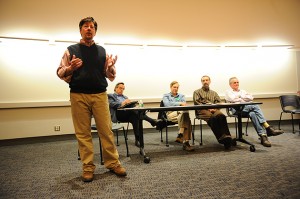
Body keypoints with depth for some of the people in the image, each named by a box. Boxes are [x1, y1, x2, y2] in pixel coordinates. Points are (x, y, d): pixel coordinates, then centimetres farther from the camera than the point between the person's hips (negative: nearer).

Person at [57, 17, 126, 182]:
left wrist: (110, 67, -11)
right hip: (78, 96, 0)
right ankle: (88, 167, 13)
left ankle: (113, 163, 12)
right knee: (83, 133, 4)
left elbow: (110, 76, 11)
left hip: (100, 95, 1)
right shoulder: (71, 50, 8)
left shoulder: (102, 51, 12)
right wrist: (70, 68, -15)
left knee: (106, 131, 1)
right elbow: (60, 72, 6)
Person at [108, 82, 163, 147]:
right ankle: (152, 121, -38)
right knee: (134, 111, -33)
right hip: (118, 114, -4)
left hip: (128, 113, 5)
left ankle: (138, 139, -38)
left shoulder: (125, 97, 35)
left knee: (134, 117, -34)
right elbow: (112, 104, -4)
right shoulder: (110, 96, 18)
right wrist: (122, 103, -19)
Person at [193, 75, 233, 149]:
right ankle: (221, 138, -42)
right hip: (202, 110, -3)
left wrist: (215, 108, -8)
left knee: (221, 116, -34)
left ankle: (226, 137, -44)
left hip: (214, 109, 3)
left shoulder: (214, 93, 31)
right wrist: (208, 108, -11)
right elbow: (197, 103, 3)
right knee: (213, 118, -37)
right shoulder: (197, 92, 20)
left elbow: (219, 102, 16)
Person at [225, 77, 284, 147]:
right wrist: (244, 99, 3)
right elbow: (233, 99, -5)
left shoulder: (242, 91, 34)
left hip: (248, 108, 5)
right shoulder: (228, 92, 18)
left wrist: (241, 97, 5)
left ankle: (263, 135, -46)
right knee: (255, 106, -32)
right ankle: (268, 127, -39)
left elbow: (251, 98, 15)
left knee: (252, 114, -35)